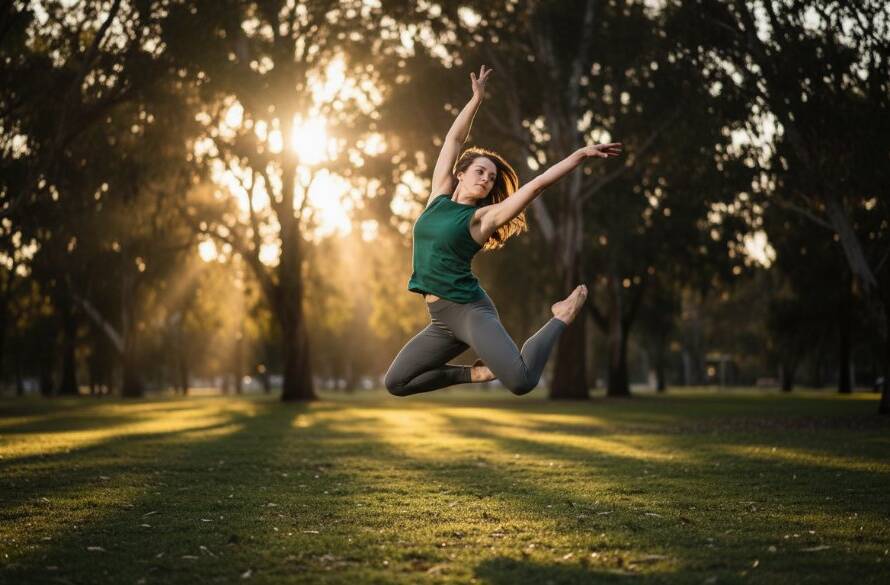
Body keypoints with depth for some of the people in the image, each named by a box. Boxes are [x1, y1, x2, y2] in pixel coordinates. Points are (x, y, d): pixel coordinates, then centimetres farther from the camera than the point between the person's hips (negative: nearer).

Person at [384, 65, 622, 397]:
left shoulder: (483, 217, -2)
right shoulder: (439, 197, 11)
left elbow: (538, 184, -7)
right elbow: (454, 140, 14)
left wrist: (582, 154, -11)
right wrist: (476, 98, 15)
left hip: (470, 310, -6)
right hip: (440, 319, 6)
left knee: (521, 382, -27)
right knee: (395, 383, 6)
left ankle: (561, 318, 1)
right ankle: (475, 373, 17)